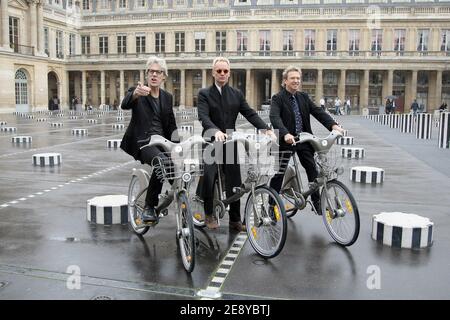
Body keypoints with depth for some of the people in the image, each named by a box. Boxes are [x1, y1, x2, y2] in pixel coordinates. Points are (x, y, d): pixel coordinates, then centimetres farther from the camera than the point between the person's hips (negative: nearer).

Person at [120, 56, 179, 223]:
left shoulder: (167, 97, 16)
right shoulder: (137, 91, 1)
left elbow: (171, 124, 19)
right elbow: (125, 104, -22)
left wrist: (175, 144, 2)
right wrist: (135, 93, -44)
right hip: (143, 142, -5)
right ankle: (149, 207, -19)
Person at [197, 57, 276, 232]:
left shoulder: (236, 94, 11)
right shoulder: (204, 93, 0)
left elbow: (250, 114, 3)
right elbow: (204, 117, -16)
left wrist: (267, 129, -13)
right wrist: (216, 131, -36)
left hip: (231, 142, 3)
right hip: (211, 141, -3)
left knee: (234, 181, 4)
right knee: (209, 175, -20)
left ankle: (235, 220, 17)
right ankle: (209, 214, 1)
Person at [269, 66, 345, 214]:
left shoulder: (303, 97, 10)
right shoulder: (278, 98, -8)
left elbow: (318, 112, 1)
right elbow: (275, 118, -24)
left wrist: (333, 125, -15)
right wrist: (286, 134, -40)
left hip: (303, 139, 5)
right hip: (286, 140, -5)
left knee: (313, 171, 6)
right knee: (279, 174, 1)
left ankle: (317, 203, 19)